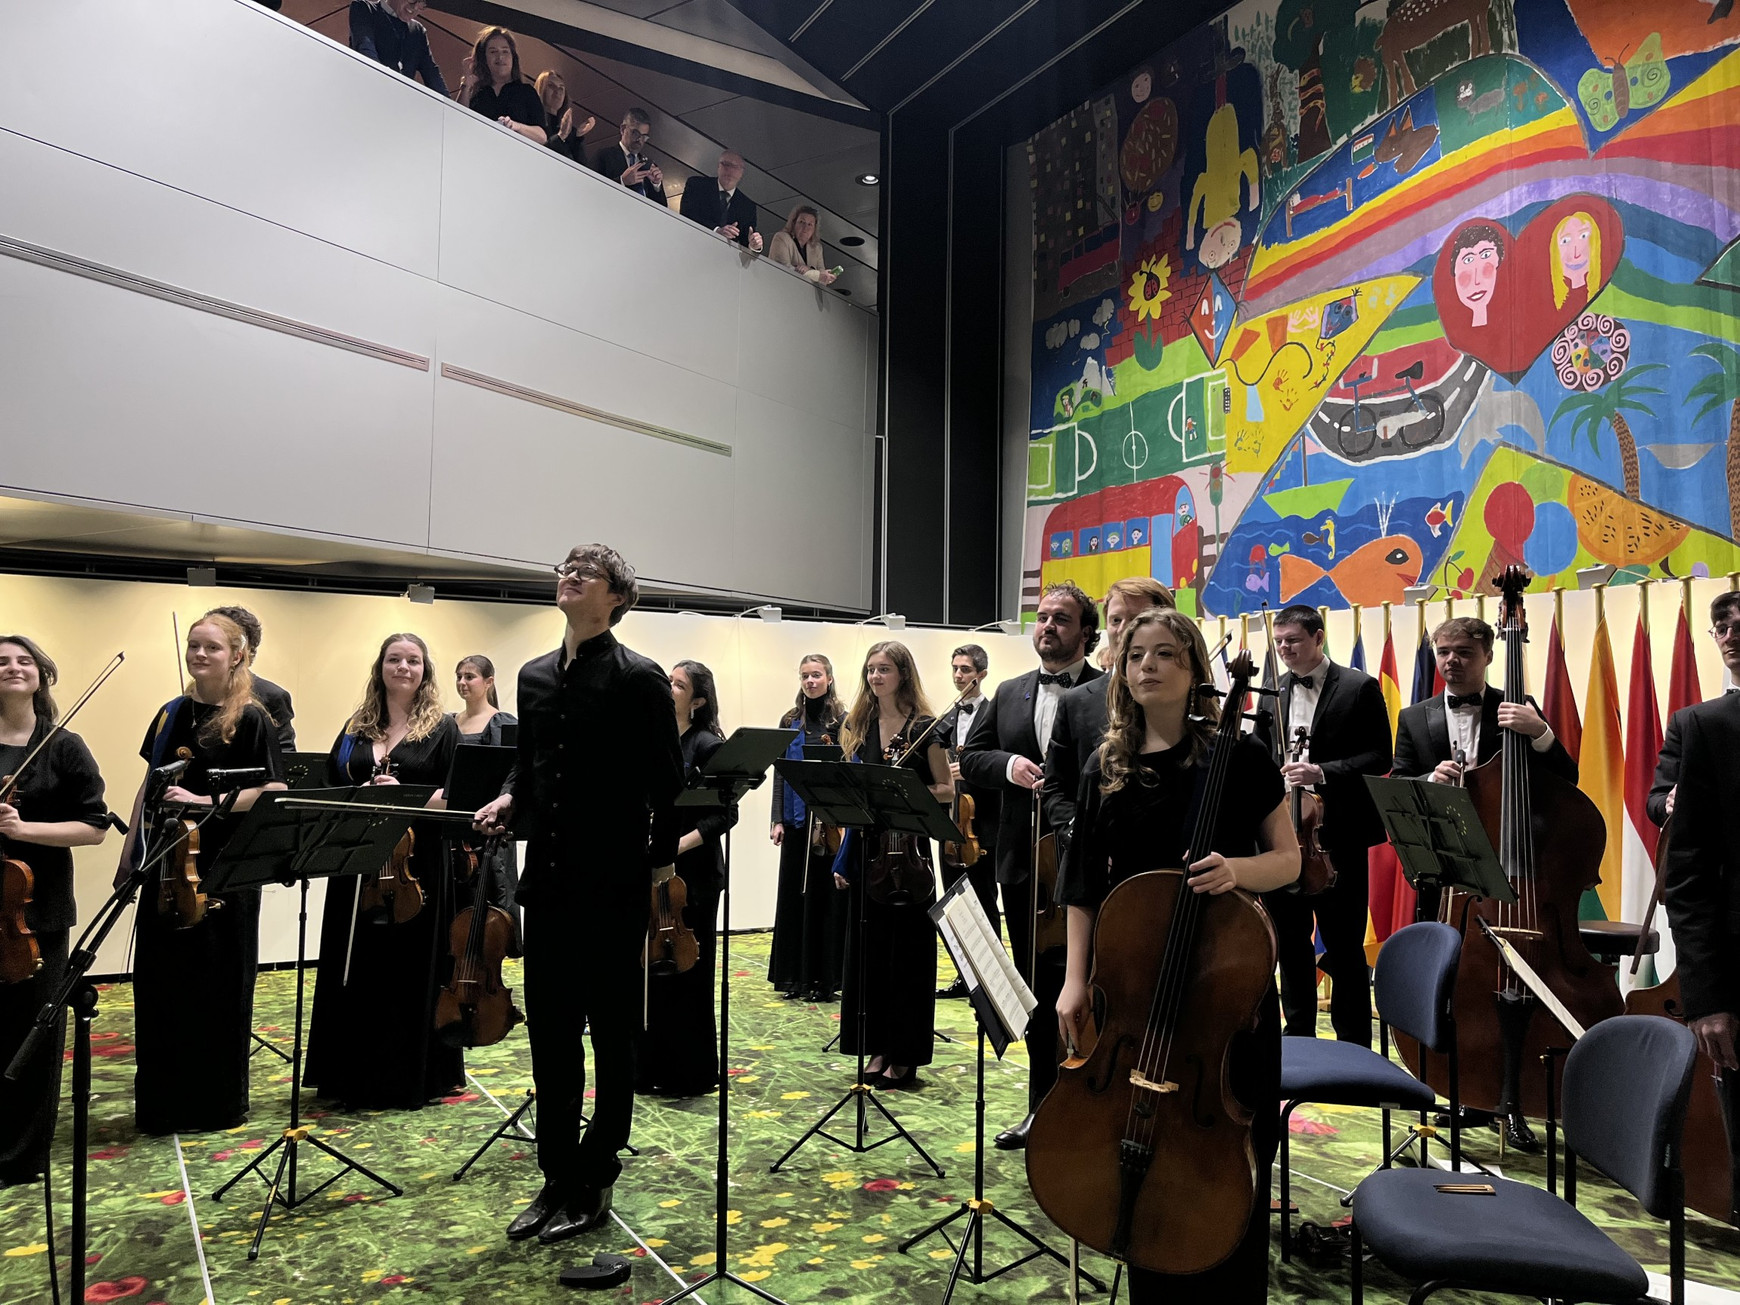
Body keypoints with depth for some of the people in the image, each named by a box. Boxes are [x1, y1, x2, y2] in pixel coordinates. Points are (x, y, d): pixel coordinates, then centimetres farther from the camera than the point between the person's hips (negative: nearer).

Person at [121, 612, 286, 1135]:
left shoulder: (251, 718, -7)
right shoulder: (173, 713, 9)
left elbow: (273, 793, -12)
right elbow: (149, 784, 15)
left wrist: (204, 801, -20)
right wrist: (128, 854, 12)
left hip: (222, 867, -5)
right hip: (165, 862, 5)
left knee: (218, 984, 3)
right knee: (158, 981, 10)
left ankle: (218, 1102, 18)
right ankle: (160, 1101, 26)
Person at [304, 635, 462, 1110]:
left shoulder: (441, 728, 1)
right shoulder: (357, 728, 13)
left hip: (416, 864, -4)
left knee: (411, 970, 2)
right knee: (356, 969, 8)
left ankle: (411, 1076, 15)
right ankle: (354, 1076, 22)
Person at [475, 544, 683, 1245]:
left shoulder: (639, 678, -7)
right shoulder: (535, 675, 11)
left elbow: (667, 785, -8)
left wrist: (662, 866, -11)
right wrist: (509, 799, 1)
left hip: (612, 885, -6)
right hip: (547, 879, 6)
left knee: (611, 1034, 8)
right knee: (549, 1033, 13)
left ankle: (593, 1183, 21)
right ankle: (557, 1177, 27)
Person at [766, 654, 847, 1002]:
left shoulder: (843, 721, 0)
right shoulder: (790, 721, 11)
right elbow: (779, 771, 9)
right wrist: (777, 819, 1)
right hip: (796, 819, 4)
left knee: (827, 894, 0)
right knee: (794, 892, 6)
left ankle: (827, 977, 9)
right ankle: (796, 975, 16)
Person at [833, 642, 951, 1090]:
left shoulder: (924, 728, -4)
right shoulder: (858, 726, 10)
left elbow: (946, 791, -1)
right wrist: (843, 858, 7)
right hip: (865, 846, 5)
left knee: (907, 948, 1)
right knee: (868, 946, 8)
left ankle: (905, 1055, 12)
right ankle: (878, 1047, 21)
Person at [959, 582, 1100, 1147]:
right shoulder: (1009, 694, 14)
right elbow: (968, 759, 12)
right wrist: (1007, 765, -7)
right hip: (1023, 865, 5)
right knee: (1036, 990, 15)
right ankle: (1043, 1107, 28)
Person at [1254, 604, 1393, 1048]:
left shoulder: (1359, 687, -3)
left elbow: (1380, 757, -7)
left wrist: (1323, 772, -20)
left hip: (1336, 835, -5)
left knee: (1344, 946, 3)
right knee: (1289, 941, 13)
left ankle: (1354, 1044, 17)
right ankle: (1299, 1035, 27)